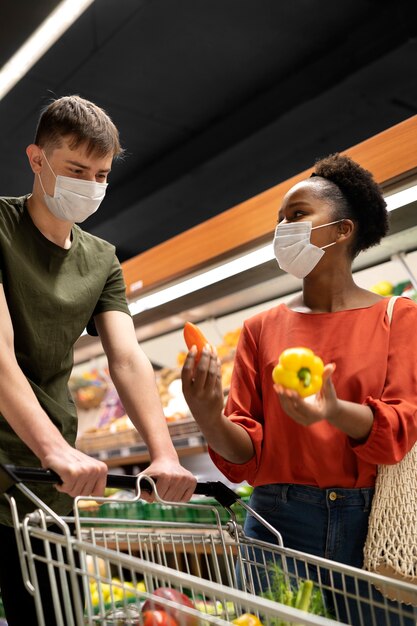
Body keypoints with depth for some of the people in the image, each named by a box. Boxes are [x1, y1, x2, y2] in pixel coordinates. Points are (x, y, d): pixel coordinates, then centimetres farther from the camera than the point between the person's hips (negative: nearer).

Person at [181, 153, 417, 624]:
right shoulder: (263, 328, 7)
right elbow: (245, 456, 2)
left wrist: (334, 411, -29)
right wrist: (209, 420, -20)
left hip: (375, 530, -1)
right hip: (279, 524, 1)